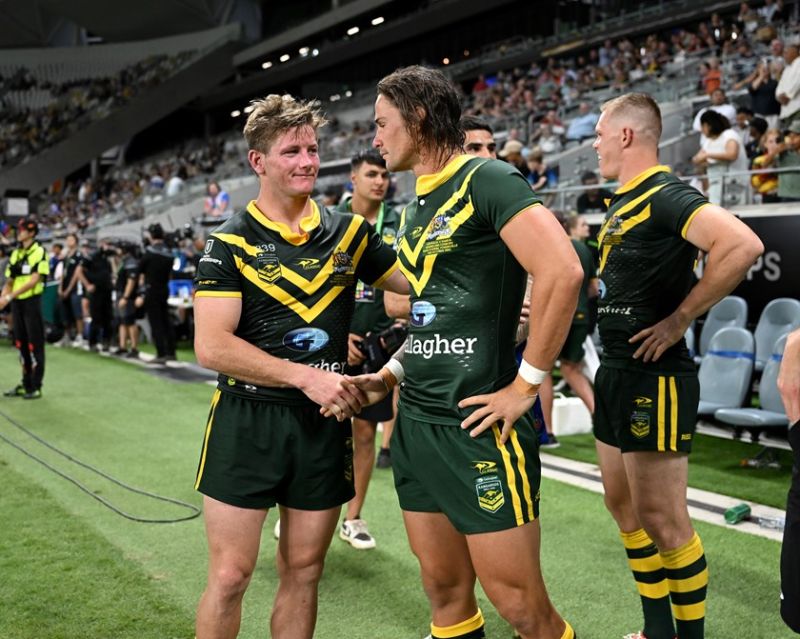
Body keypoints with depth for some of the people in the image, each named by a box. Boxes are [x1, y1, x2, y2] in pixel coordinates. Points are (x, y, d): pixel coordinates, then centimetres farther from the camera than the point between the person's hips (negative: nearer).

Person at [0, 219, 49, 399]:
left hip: (32, 302, -6)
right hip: (16, 303, 7)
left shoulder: (39, 253, -8)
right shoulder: (15, 253, 12)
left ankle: (36, 387, 5)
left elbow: (34, 280, -17)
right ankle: (26, 384, 20)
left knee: (35, 345, -2)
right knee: (21, 344, 11)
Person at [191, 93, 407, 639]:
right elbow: (211, 346, -13)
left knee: (303, 571, 12)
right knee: (230, 576, 2)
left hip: (325, 423, 3)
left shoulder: (349, 233, 5)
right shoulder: (231, 243, -5)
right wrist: (305, 376, -19)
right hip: (248, 421, -3)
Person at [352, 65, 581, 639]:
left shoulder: (485, 181, -10)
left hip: (477, 423, -8)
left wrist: (526, 385, -18)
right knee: (444, 588, 14)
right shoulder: (414, 208, 16)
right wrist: (390, 375, 11)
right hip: (416, 420, 8)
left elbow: (562, 272, -22)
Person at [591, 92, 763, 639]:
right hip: (617, 372, 10)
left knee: (662, 518, -1)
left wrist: (680, 320, -24)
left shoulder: (666, 195, -16)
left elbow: (743, 245, -31)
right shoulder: (623, 203, 12)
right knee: (624, 504, 16)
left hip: (656, 378, -10)